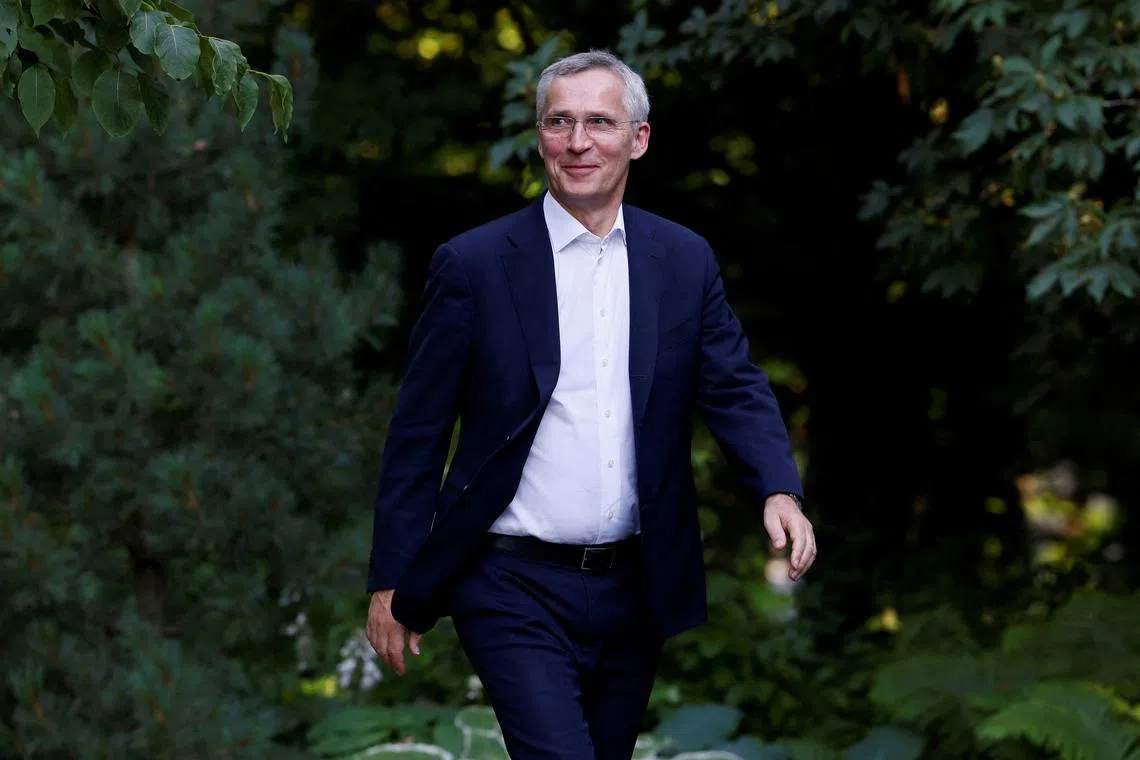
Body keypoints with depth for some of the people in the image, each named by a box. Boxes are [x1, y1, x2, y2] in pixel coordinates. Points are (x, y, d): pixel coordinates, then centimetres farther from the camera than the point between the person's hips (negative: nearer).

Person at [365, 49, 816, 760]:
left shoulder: (685, 260, 6)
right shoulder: (473, 263, -4)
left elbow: (735, 387, 2)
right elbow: (418, 432, -2)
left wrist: (780, 490, -18)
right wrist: (391, 582, -3)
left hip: (634, 590, 4)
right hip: (515, 589, -4)